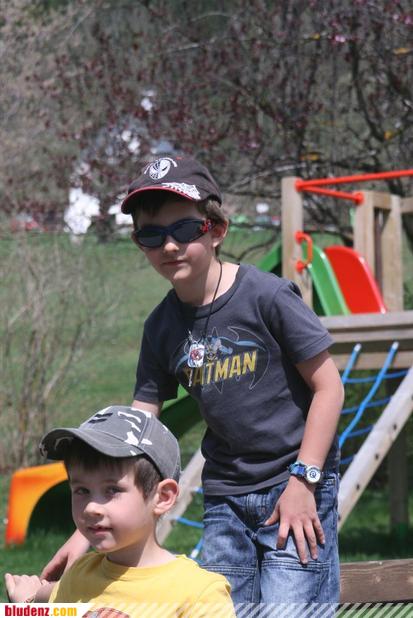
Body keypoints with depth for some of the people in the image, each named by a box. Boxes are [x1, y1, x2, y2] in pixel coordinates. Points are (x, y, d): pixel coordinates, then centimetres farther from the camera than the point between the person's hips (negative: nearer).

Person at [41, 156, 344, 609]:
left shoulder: (267, 296, -12)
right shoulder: (162, 328, 3)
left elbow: (328, 387, -7)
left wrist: (304, 480, -12)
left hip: (296, 489, -5)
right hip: (224, 498, 5)